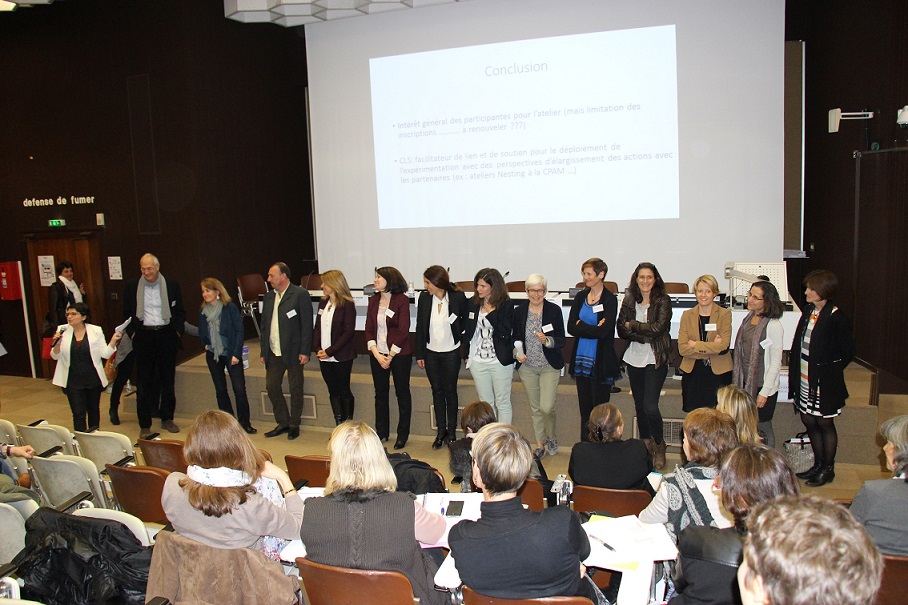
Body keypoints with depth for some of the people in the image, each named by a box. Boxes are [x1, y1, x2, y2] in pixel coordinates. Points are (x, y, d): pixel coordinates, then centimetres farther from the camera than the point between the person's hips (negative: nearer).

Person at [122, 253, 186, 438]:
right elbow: (127, 313, 9)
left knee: (168, 379, 9)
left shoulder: (172, 285, 1)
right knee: (144, 382, 2)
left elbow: (180, 311, 8)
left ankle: (167, 419, 23)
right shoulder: (131, 287, 1)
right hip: (143, 337, 0)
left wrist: (177, 331, -1)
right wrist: (132, 332, 0)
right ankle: (144, 425, 10)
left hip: (166, 335, 1)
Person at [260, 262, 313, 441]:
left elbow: (307, 324, -11)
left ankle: (294, 425, 20)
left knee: (295, 389, 5)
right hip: (273, 352, 6)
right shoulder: (269, 297, 11)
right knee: (271, 387, 9)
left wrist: (305, 351, -15)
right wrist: (263, 351, 10)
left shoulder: (300, 295, -9)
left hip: (293, 352, -6)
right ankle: (283, 423, 24)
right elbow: (264, 325, 14)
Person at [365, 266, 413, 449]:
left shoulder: (402, 300, -10)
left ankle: (403, 434, 16)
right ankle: (381, 432, 25)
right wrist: (376, 354, -8)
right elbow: (369, 329, 3)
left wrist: (390, 356, -13)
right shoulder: (374, 300, 5)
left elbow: (403, 331, -14)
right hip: (378, 354, 5)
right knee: (380, 393, 12)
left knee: (402, 393, 5)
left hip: (399, 353, -5)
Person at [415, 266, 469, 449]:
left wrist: (458, 335, -9)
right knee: (437, 391, 11)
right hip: (431, 353, 3)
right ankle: (441, 430, 22)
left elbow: (466, 321, 3)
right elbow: (420, 327, 1)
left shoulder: (458, 298, -13)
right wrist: (419, 354, 1)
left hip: (451, 353, -2)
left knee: (450, 391, 8)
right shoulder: (424, 299, -5)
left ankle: (451, 431, 22)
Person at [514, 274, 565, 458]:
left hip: (549, 366, -3)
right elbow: (515, 336, 10)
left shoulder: (554, 310, -7)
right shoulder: (519, 311, 0)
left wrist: (547, 341, -25)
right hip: (527, 366, 3)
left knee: (547, 407, -10)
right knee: (535, 408, 11)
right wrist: (517, 351, -8)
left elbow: (562, 340, -6)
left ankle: (551, 437, 19)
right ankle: (540, 443, 28)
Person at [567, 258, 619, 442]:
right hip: (582, 360, 5)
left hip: (601, 363, -5)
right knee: (585, 408, 11)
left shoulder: (610, 299, -7)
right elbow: (570, 327, -2)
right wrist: (593, 328, -12)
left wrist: (581, 326, -8)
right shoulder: (580, 297, 8)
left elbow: (603, 331, -18)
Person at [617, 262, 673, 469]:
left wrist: (632, 325, -9)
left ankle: (659, 446, 12)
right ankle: (645, 444, 29)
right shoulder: (629, 301, 5)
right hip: (634, 359, 4)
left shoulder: (663, 301, -6)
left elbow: (659, 328, -17)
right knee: (639, 405, 12)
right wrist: (645, 336, -14)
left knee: (650, 406, -11)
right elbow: (621, 330, -1)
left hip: (656, 360, -4)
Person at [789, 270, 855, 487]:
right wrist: (795, 373, 6)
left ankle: (828, 469, 22)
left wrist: (829, 371, -6)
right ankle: (818, 465, 31)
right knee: (809, 422, 15)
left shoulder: (836, 318, -16)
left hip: (823, 382, -7)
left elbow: (848, 352, -10)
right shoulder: (808, 310, 5)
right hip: (804, 379, 7)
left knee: (825, 424, 7)